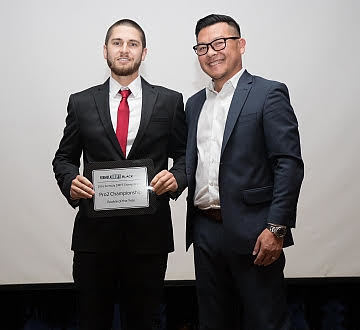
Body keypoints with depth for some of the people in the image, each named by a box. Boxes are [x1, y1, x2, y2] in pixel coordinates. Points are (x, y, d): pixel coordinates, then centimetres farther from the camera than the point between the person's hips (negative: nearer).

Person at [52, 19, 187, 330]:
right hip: (94, 230, 1)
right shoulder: (81, 103, 7)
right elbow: (64, 158, 12)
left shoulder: (169, 101, 5)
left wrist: (176, 177, -13)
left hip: (150, 231, 0)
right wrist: (70, 181, -9)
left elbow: (184, 155, 8)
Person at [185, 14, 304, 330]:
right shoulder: (195, 103, 15)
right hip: (205, 231, 6)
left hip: (252, 233, -6)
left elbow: (290, 165, -11)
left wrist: (276, 228, -17)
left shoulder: (269, 94, -5)